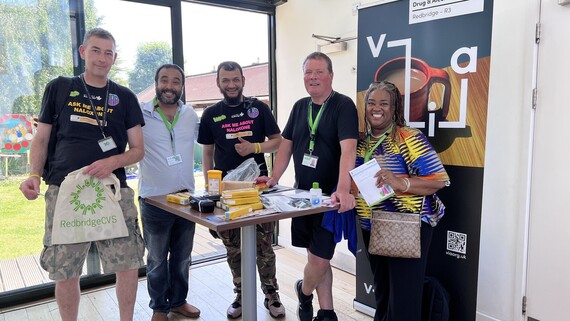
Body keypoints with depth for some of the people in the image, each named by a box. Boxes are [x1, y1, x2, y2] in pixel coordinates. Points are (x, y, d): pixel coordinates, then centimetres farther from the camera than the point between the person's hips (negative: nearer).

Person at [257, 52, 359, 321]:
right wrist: (274, 178, 3)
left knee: (320, 259, -1)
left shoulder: (343, 106, -11)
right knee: (317, 257, 13)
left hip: (330, 196, -6)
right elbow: (287, 144, 14)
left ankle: (304, 291, 32)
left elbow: (348, 149, -23)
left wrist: (343, 190, -35)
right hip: (302, 193, 6)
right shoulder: (300, 106, 10)